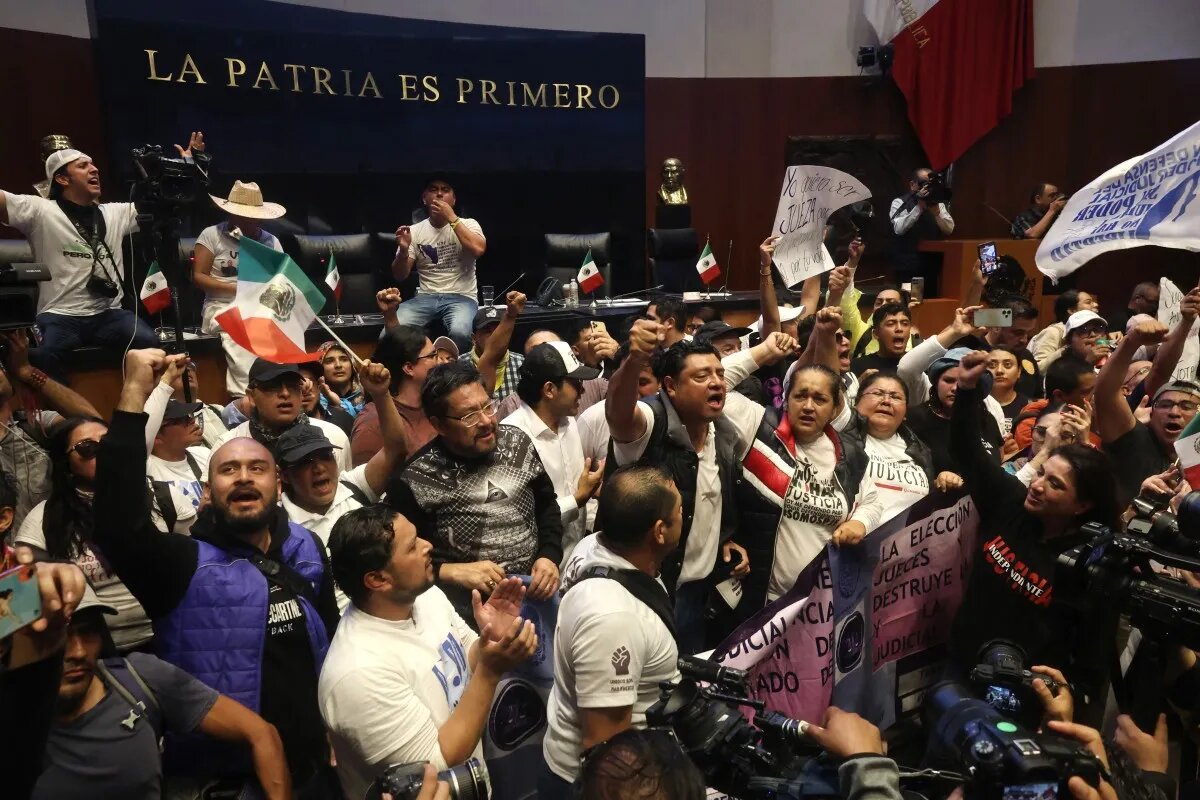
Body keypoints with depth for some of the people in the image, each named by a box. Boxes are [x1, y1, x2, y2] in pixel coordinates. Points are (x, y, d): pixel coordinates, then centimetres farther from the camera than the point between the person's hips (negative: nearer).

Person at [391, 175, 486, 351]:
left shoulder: (468, 224, 5)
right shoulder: (415, 231, 10)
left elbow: (478, 250, -17)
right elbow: (400, 276, 8)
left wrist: (452, 218, -13)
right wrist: (403, 250, -12)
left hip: (461, 297, -2)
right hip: (425, 297, 2)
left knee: (460, 332, -36)